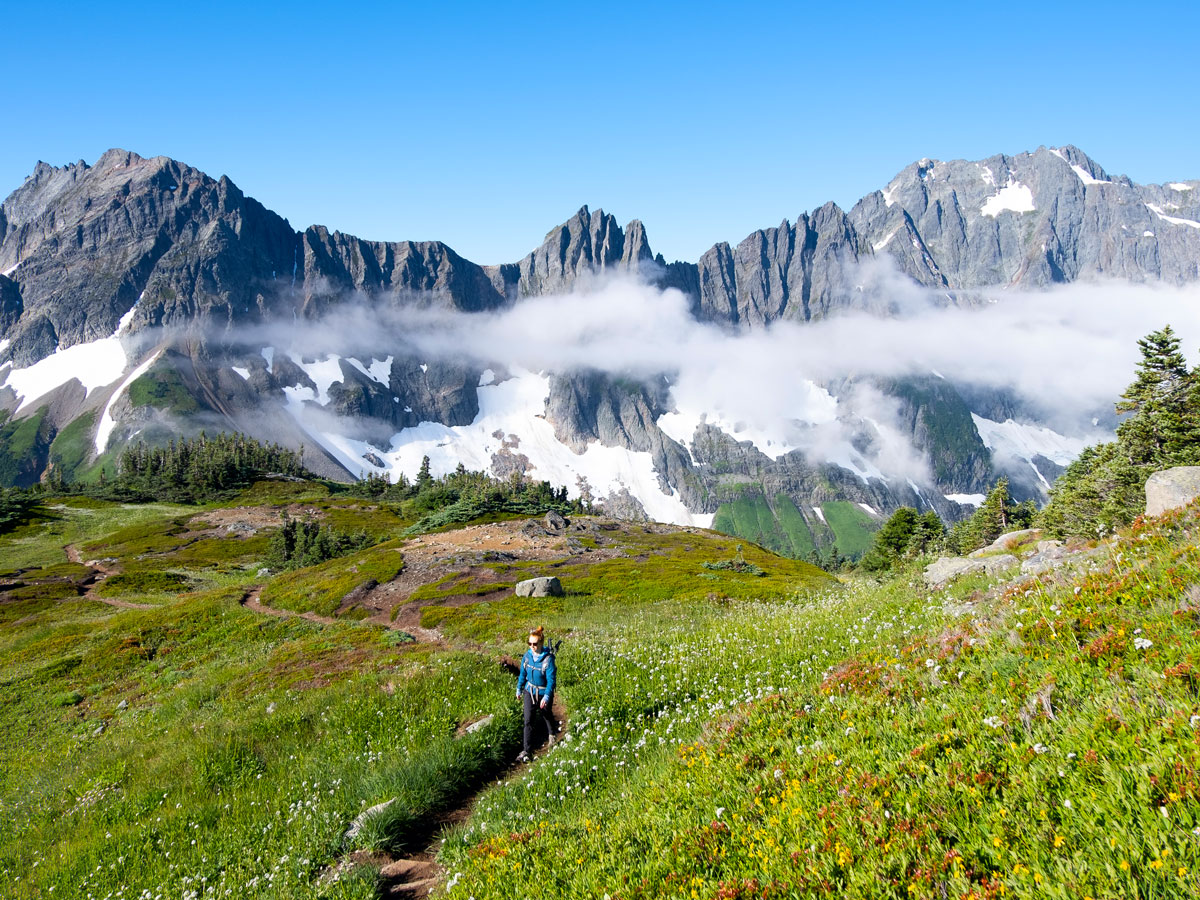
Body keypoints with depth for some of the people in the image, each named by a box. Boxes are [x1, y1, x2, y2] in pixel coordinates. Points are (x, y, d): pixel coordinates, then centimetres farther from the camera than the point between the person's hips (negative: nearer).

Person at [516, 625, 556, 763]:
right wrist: (519, 689, 13)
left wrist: (546, 697, -25)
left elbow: (551, 679, -21)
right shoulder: (527, 655, -8)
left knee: (547, 716, 21)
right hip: (529, 691, 3)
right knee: (528, 721, -3)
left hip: (543, 693, -3)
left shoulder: (548, 658, -23)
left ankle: (551, 735, 50)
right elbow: (523, 674, 7)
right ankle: (525, 751, 0)